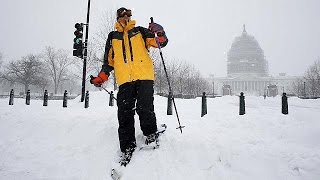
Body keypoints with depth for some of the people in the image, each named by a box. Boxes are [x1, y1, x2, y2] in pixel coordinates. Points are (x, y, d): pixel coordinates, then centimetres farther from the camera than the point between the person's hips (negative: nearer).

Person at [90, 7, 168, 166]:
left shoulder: (140, 31, 18)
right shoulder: (113, 37, 24)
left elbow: (160, 42, 11)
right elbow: (109, 59, 24)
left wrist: (160, 34, -12)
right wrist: (102, 77, 13)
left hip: (144, 76, -2)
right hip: (125, 79, 2)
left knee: (145, 108, -12)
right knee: (124, 113, -4)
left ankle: (151, 135, 13)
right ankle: (127, 147, 3)